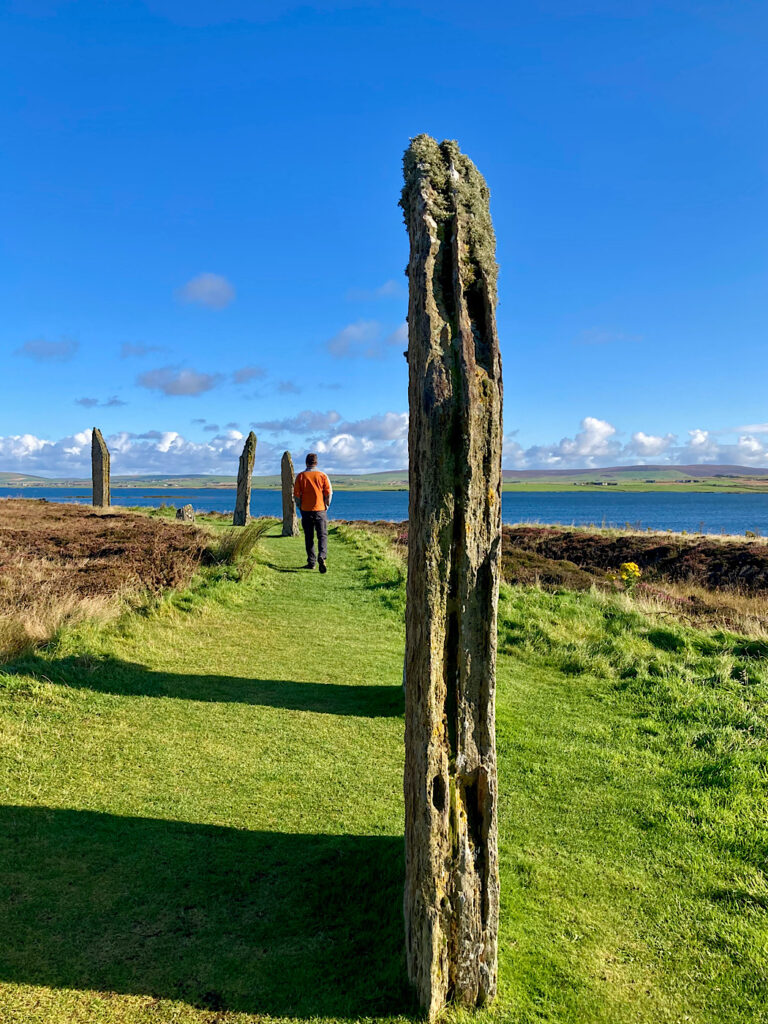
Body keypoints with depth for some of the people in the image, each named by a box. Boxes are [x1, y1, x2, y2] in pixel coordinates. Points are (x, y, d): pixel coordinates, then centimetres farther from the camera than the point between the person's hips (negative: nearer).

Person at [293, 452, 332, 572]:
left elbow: (296, 494, -1)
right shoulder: (322, 476, -1)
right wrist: (326, 505, 12)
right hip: (320, 509, -1)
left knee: (309, 537, 8)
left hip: (306, 510, 1)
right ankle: (322, 557, -20)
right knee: (322, 535, 1)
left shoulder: (300, 476, 0)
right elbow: (329, 492, -1)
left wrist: (300, 507, 11)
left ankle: (311, 562, 11)